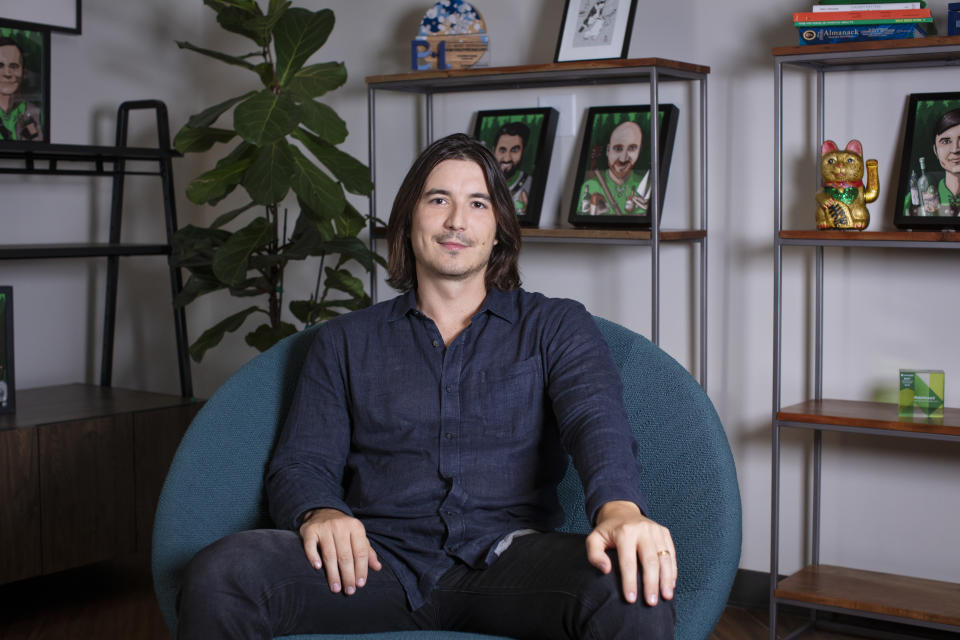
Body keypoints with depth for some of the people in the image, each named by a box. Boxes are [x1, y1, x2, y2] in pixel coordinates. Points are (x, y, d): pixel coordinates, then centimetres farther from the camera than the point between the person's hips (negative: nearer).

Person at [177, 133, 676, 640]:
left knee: (637, 595, -34)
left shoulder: (554, 327, 15)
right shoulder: (344, 342, 19)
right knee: (218, 575, -28)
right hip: (379, 560, 2)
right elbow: (300, 463, 13)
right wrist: (320, 515, -14)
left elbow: (596, 419, -4)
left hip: (504, 555, -1)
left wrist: (619, 508, -28)